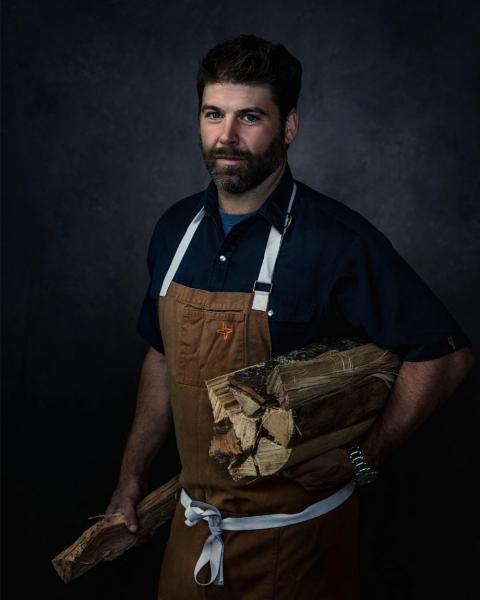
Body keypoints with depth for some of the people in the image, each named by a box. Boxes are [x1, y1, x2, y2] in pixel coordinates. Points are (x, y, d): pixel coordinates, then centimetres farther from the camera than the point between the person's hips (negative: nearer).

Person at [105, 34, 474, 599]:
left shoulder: (336, 239, -20)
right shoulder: (176, 228, -1)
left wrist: (361, 458, -17)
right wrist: (132, 473, 11)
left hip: (293, 528, -5)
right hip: (195, 516, 5)